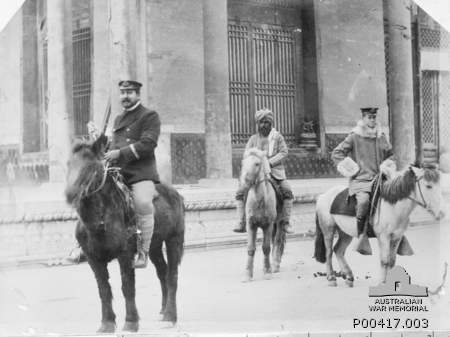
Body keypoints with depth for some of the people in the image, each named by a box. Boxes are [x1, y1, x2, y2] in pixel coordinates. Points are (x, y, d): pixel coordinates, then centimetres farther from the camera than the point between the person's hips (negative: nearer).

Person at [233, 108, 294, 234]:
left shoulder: (278, 137, 8)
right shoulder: (253, 139, 13)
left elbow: (283, 152, -2)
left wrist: (269, 162, -16)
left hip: (275, 171, -2)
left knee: (287, 191, -24)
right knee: (240, 192, -16)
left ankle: (285, 223, -17)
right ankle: (241, 223, -11)